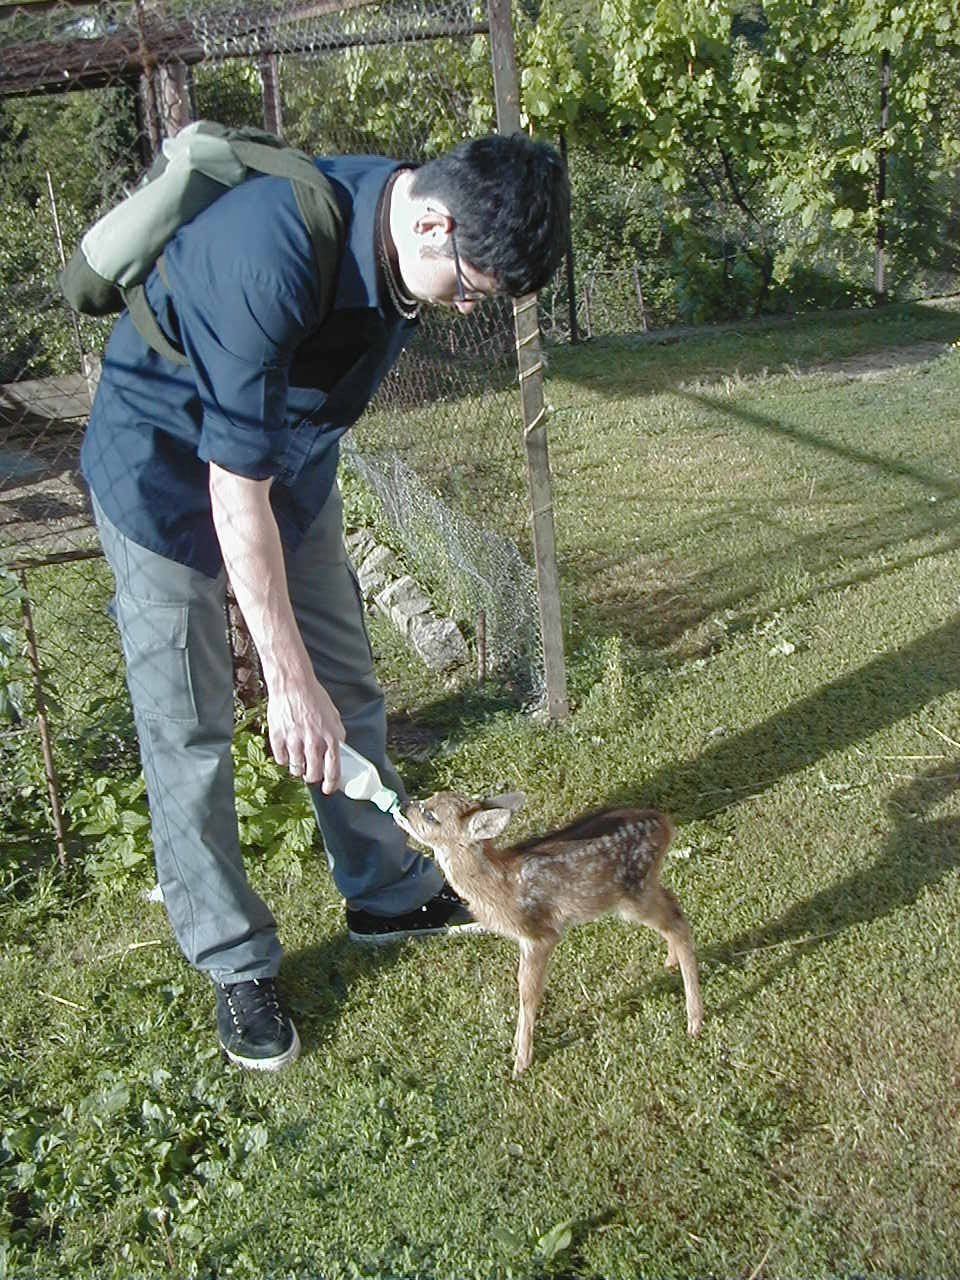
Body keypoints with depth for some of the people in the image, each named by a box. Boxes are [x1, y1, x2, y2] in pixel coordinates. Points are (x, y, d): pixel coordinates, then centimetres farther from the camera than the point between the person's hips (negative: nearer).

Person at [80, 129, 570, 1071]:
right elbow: (236, 489, -34)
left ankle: (385, 892, 29)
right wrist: (289, 681, -30)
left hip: (290, 453, 7)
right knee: (187, 729, -2)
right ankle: (234, 965, 14)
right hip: (169, 472, -7)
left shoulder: (402, 228, -13)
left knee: (347, 686, 11)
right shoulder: (269, 258, -38)